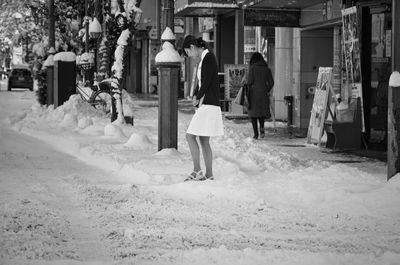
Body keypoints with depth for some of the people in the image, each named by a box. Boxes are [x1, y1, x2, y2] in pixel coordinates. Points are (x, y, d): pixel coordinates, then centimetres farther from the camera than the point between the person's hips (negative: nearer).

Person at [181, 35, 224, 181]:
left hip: (208, 105, -10)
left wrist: (198, 98, -4)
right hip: (204, 105, 10)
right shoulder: (203, 59, 16)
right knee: (204, 141, 10)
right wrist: (195, 96, 5)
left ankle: (197, 171, -8)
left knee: (190, 136, -10)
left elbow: (206, 82, -16)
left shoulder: (208, 57, -13)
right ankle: (209, 174, 12)